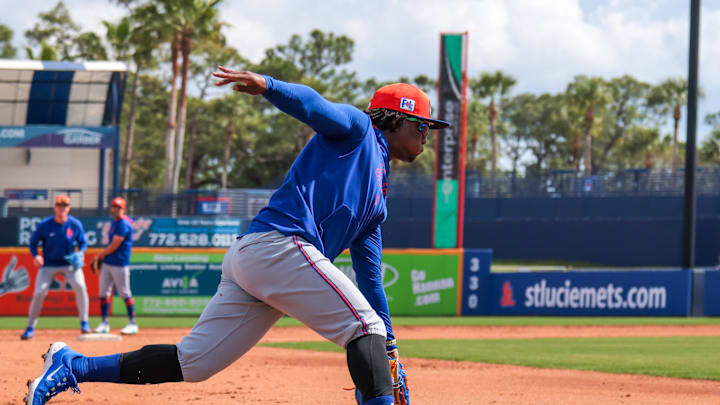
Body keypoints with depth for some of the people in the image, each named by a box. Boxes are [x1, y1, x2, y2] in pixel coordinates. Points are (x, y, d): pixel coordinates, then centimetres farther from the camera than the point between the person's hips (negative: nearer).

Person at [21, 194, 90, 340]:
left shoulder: (75, 224, -6)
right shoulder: (45, 225, -9)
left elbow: (83, 242, 5)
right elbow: (33, 242, 0)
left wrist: (80, 254, -16)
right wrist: (35, 256, -19)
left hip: (69, 263, 0)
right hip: (48, 264, 0)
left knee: (79, 286, -22)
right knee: (39, 293, -11)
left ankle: (84, 323, -8)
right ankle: (30, 328, 3)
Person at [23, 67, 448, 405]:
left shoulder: (377, 199, 30)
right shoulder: (358, 130, 8)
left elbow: (370, 277, 31)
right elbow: (312, 105, -10)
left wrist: (388, 347, 29)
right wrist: (266, 84, -30)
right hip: (279, 243, -9)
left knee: (190, 364, 4)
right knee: (363, 325, -15)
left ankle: (73, 365, 7)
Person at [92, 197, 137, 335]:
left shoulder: (123, 224, -14)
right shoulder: (114, 222, 14)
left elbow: (114, 246, -16)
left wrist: (100, 255, -5)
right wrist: (102, 257, 11)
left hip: (120, 264, -9)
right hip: (107, 263, 9)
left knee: (125, 294, -4)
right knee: (103, 293, 6)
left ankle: (132, 323, 3)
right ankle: (104, 323, 11)